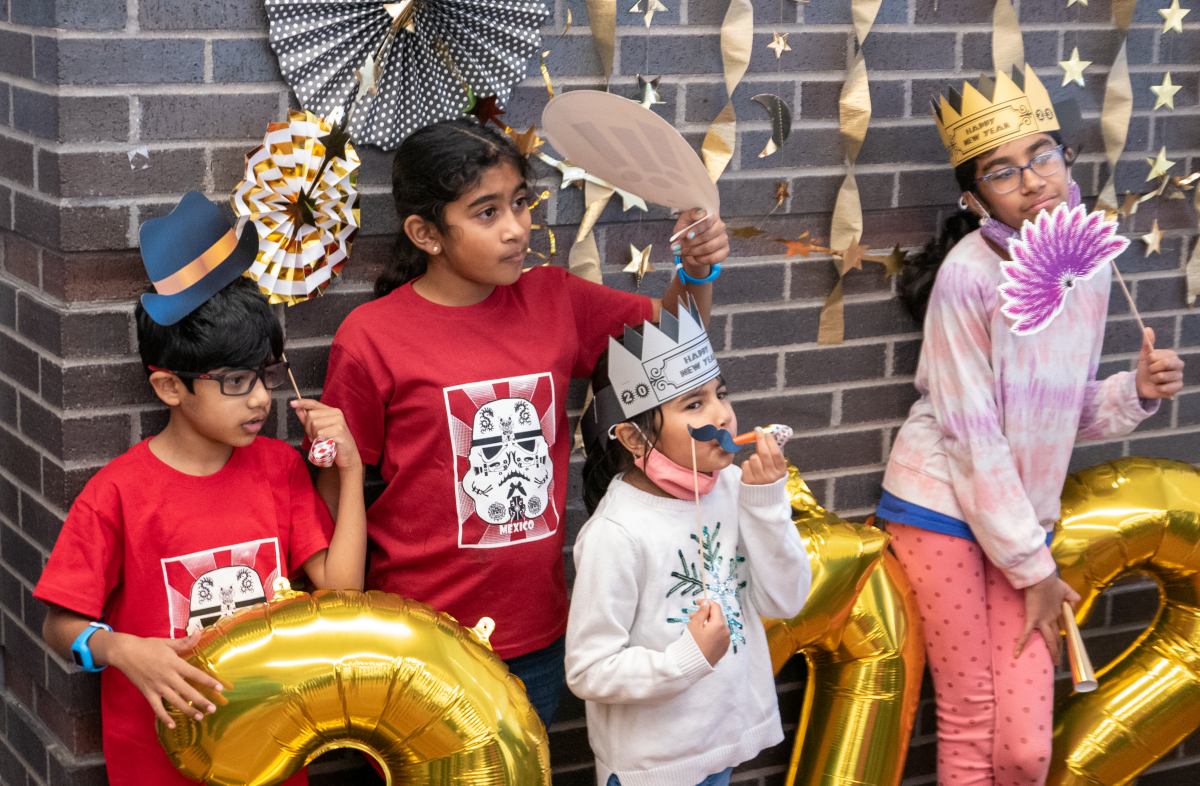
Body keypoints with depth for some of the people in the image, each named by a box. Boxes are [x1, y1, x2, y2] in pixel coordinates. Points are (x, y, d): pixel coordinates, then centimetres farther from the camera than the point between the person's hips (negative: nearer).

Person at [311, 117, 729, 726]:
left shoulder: (552, 300, -1)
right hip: (422, 639, -4)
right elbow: (334, 488, -6)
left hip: (536, 632, 4)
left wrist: (697, 272, -5)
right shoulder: (371, 339, -13)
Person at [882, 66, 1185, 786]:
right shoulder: (970, 275, -16)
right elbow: (972, 436, -14)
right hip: (945, 504, -5)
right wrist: (1034, 568, -9)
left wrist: (1137, 392, -7)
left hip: (1024, 515, 5)